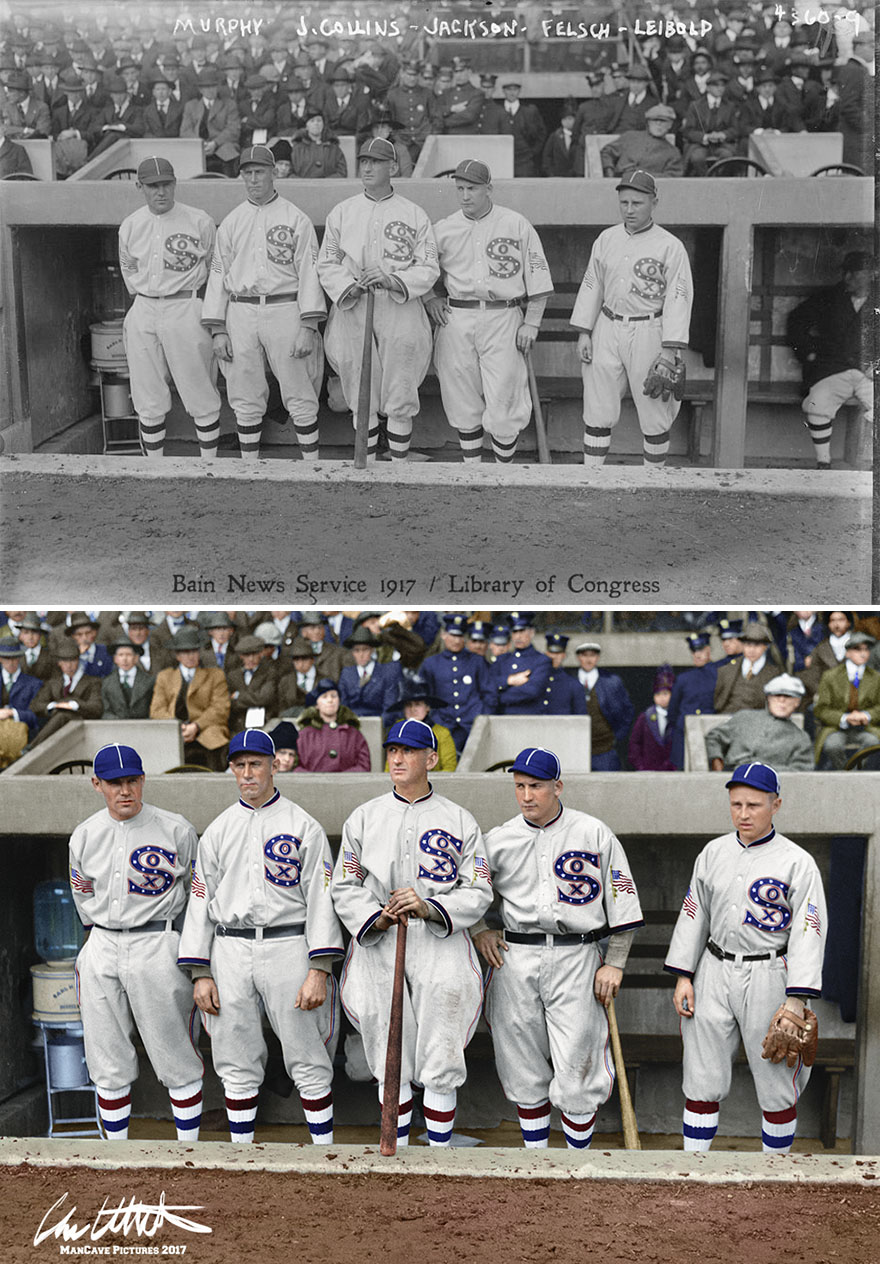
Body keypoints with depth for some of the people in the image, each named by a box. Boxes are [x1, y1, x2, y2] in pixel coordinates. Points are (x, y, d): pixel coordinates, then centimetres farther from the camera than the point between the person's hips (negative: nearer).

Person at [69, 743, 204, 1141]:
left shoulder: (176, 830, -6)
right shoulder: (84, 836, 5)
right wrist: (106, 937, 12)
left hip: (159, 947, -4)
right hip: (101, 949, 4)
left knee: (177, 1058, -1)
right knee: (108, 1063, 10)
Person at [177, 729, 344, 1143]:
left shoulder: (303, 826, 1)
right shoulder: (217, 831, 12)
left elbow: (320, 898, -4)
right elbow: (201, 901, 11)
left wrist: (319, 971, -12)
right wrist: (200, 974, 3)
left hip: (287, 946, -3)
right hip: (229, 952, 3)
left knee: (308, 1063, 0)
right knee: (237, 1067, 8)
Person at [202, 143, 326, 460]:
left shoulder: (296, 218, 2)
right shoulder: (230, 223, 13)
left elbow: (308, 272, -3)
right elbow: (218, 274, 13)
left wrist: (308, 326, -12)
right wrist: (217, 329, 4)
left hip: (285, 311, -3)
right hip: (241, 314, 4)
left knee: (300, 398, -2)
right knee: (245, 401, 7)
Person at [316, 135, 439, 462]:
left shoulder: (414, 215, 4)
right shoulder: (341, 212, 10)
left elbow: (429, 268, 0)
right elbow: (326, 263, 9)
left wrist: (393, 280, -16)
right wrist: (348, 287, -11)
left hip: (400, 311, -2)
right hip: (352, 310, 2)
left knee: (399, 398, -2)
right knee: (361, 398, 6)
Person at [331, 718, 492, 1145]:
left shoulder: (460, 821, 5)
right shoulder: (363, 817, 10)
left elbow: (478, 893, 0)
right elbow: (345, 888, 7)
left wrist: (429, 907, -16)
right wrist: (376, 917, -12)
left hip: (440, 944, -1)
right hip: (377, 943, 2)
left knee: (440, 1065, -2)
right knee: (390, 1066, 6)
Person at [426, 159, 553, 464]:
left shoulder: (517, 225, 3)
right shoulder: (443, 229, 8)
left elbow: (538, 278, 3)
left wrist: (531, 323, -3)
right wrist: (429, 297, 5)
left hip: (503, 319, -2)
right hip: (456, 321, 3)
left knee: (503, 404, -5)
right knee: (463, 402, 6)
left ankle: (505, 470, 9)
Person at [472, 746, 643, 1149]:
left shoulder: (594, 834, 0)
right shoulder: (498, 840, 6)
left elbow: (623, 902, 3)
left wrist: (614, 964, -2)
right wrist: (478, 930, 3)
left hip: (576, 959, -2)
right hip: (514, 960, 2)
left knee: (577, 1072, -1)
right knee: (525, 1070, 8)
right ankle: (535, 1158, 24)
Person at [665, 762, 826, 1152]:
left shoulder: (797, 862, -7)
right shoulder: (713, 852, 7)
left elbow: (809, 933, -11)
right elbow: (693, 914, 11)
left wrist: (796, 1000, -18)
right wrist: (683, 977, 5)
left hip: (768, 977, -3)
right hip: (714, 973, 4)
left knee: (776, 1085, 5)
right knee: (702, 1080, 5)